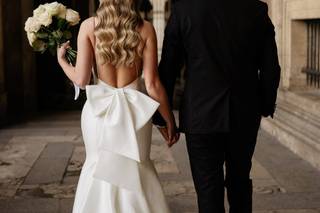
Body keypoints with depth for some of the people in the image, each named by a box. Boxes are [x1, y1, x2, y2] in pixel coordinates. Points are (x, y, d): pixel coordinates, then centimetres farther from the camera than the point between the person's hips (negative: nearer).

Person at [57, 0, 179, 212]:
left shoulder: (89, 26, -8)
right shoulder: (145, 29, -9)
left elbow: (81, 79, -9)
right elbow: (153, 85, -10)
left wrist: (61, 60, 10)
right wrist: (170, 121, 1)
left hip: (100, 111, 0)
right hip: (134, 112, 0)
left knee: (100, 168, 20)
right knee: (137, 171, 19)